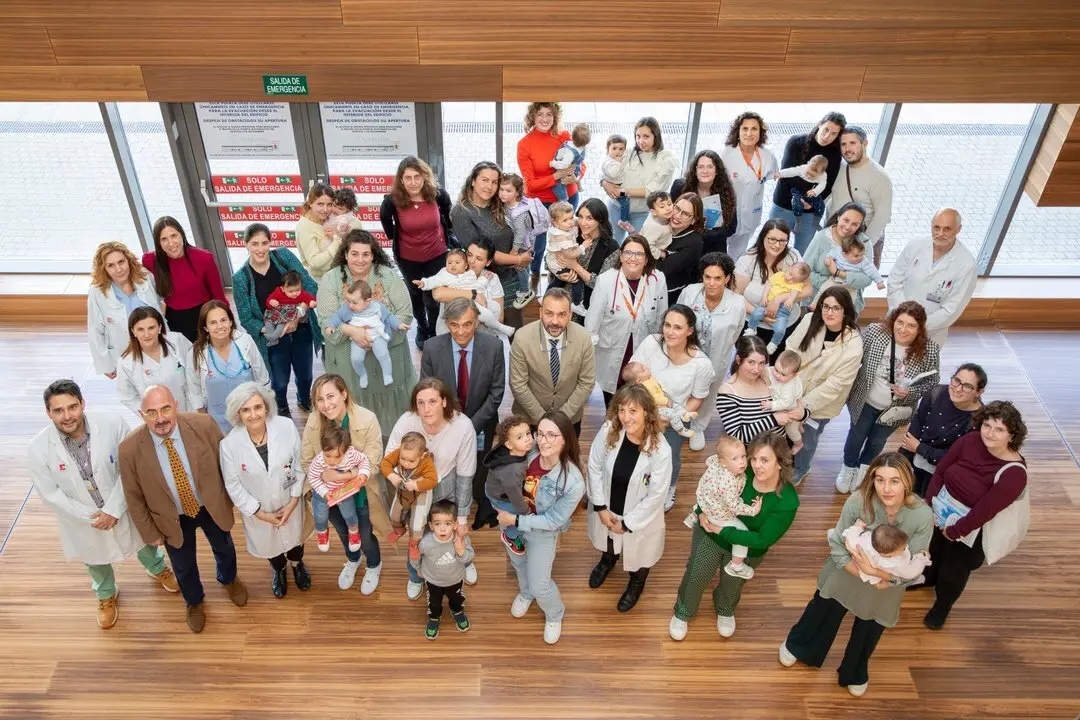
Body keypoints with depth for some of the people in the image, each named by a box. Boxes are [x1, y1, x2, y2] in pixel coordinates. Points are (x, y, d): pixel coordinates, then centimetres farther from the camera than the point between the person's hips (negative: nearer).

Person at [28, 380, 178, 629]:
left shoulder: (112, 422, -28)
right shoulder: (38, 449, -25)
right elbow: (51, 495, -15)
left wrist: (113, 510, -22)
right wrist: (92, 516, -17)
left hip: (122, 507, 0)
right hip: (82, 518, 0)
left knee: (144, 541, 28)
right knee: (95, 559, 29)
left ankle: (157, 568, 64)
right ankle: (106, 594, 62)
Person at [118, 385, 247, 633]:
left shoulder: (204, 425, -29)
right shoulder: (129, 449, -28)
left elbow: (225, 463, -11)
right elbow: (134, 498, -12)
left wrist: (229, 498, -2)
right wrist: (150, 533, -4)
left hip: (212, 506, 1)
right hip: (173, 518, -1)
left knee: (224, 548, 29)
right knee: (183, 565, 25)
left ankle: (229, 579, 65)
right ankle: (193, 601, 59)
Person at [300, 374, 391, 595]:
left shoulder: (367, 420, -31)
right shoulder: (314, 422, -21)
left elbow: (372, 466, -26)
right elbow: (306, 462, -11)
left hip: (361, 494, -3)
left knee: (365, 537, 21)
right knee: (342, 532, 30)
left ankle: (374, 565, 56)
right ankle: (352, 560, 64)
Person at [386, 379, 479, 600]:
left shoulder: (463, 427, -33)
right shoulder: (406, 422, -32)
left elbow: (465, 477, -19)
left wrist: (462, 517, -10)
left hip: (448, 485, 0)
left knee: (456, 531, 21)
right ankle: (415, 576, 51)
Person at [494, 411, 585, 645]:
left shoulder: (573, 482, -34)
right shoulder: (528, 455, -24)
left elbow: (553, 521, -23)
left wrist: (516, 520, -23)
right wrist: (502, 508, -10)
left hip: (542, 534, -4)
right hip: (512, 521, 4)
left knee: (539, 584, 11)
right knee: (518, 563, 30)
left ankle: (554, 615, 46)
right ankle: (525, 592, 64)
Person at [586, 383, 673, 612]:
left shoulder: (661, 450, -33)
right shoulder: (608, 431, -26)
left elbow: (656, 496, -23)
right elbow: (594, 466, -11)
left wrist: (627, 524, -15)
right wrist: (600, 507, -10)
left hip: (639, 516, -2)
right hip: (607, 507, 3)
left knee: (638, 552, 27)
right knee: (608, 540, 34)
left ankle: (636, 584, 61)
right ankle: (608, 560, 70)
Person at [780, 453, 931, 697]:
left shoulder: (923, 516, -32)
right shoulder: (858, 502, -33)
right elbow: (837, 547, -21)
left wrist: (875, 571, -37)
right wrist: (863, 574, -29)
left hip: (888, 580, 1)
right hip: (848, 570, 0)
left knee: (869, 629, 25)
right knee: (824, 609, 23)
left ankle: (856, 672, 55)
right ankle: (796, 645, 54)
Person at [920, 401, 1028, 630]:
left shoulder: (1014, 473, -30)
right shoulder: (969, 441, -18)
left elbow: (984, 511, -25)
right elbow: (940, 472, -9)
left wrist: (953, 531, -16)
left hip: (970, 530, -4)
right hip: (940, 512, 4)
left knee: (953, 572, 17)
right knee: (933, 551, 30)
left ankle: (942, 605, 49)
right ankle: (929, 579, 64)